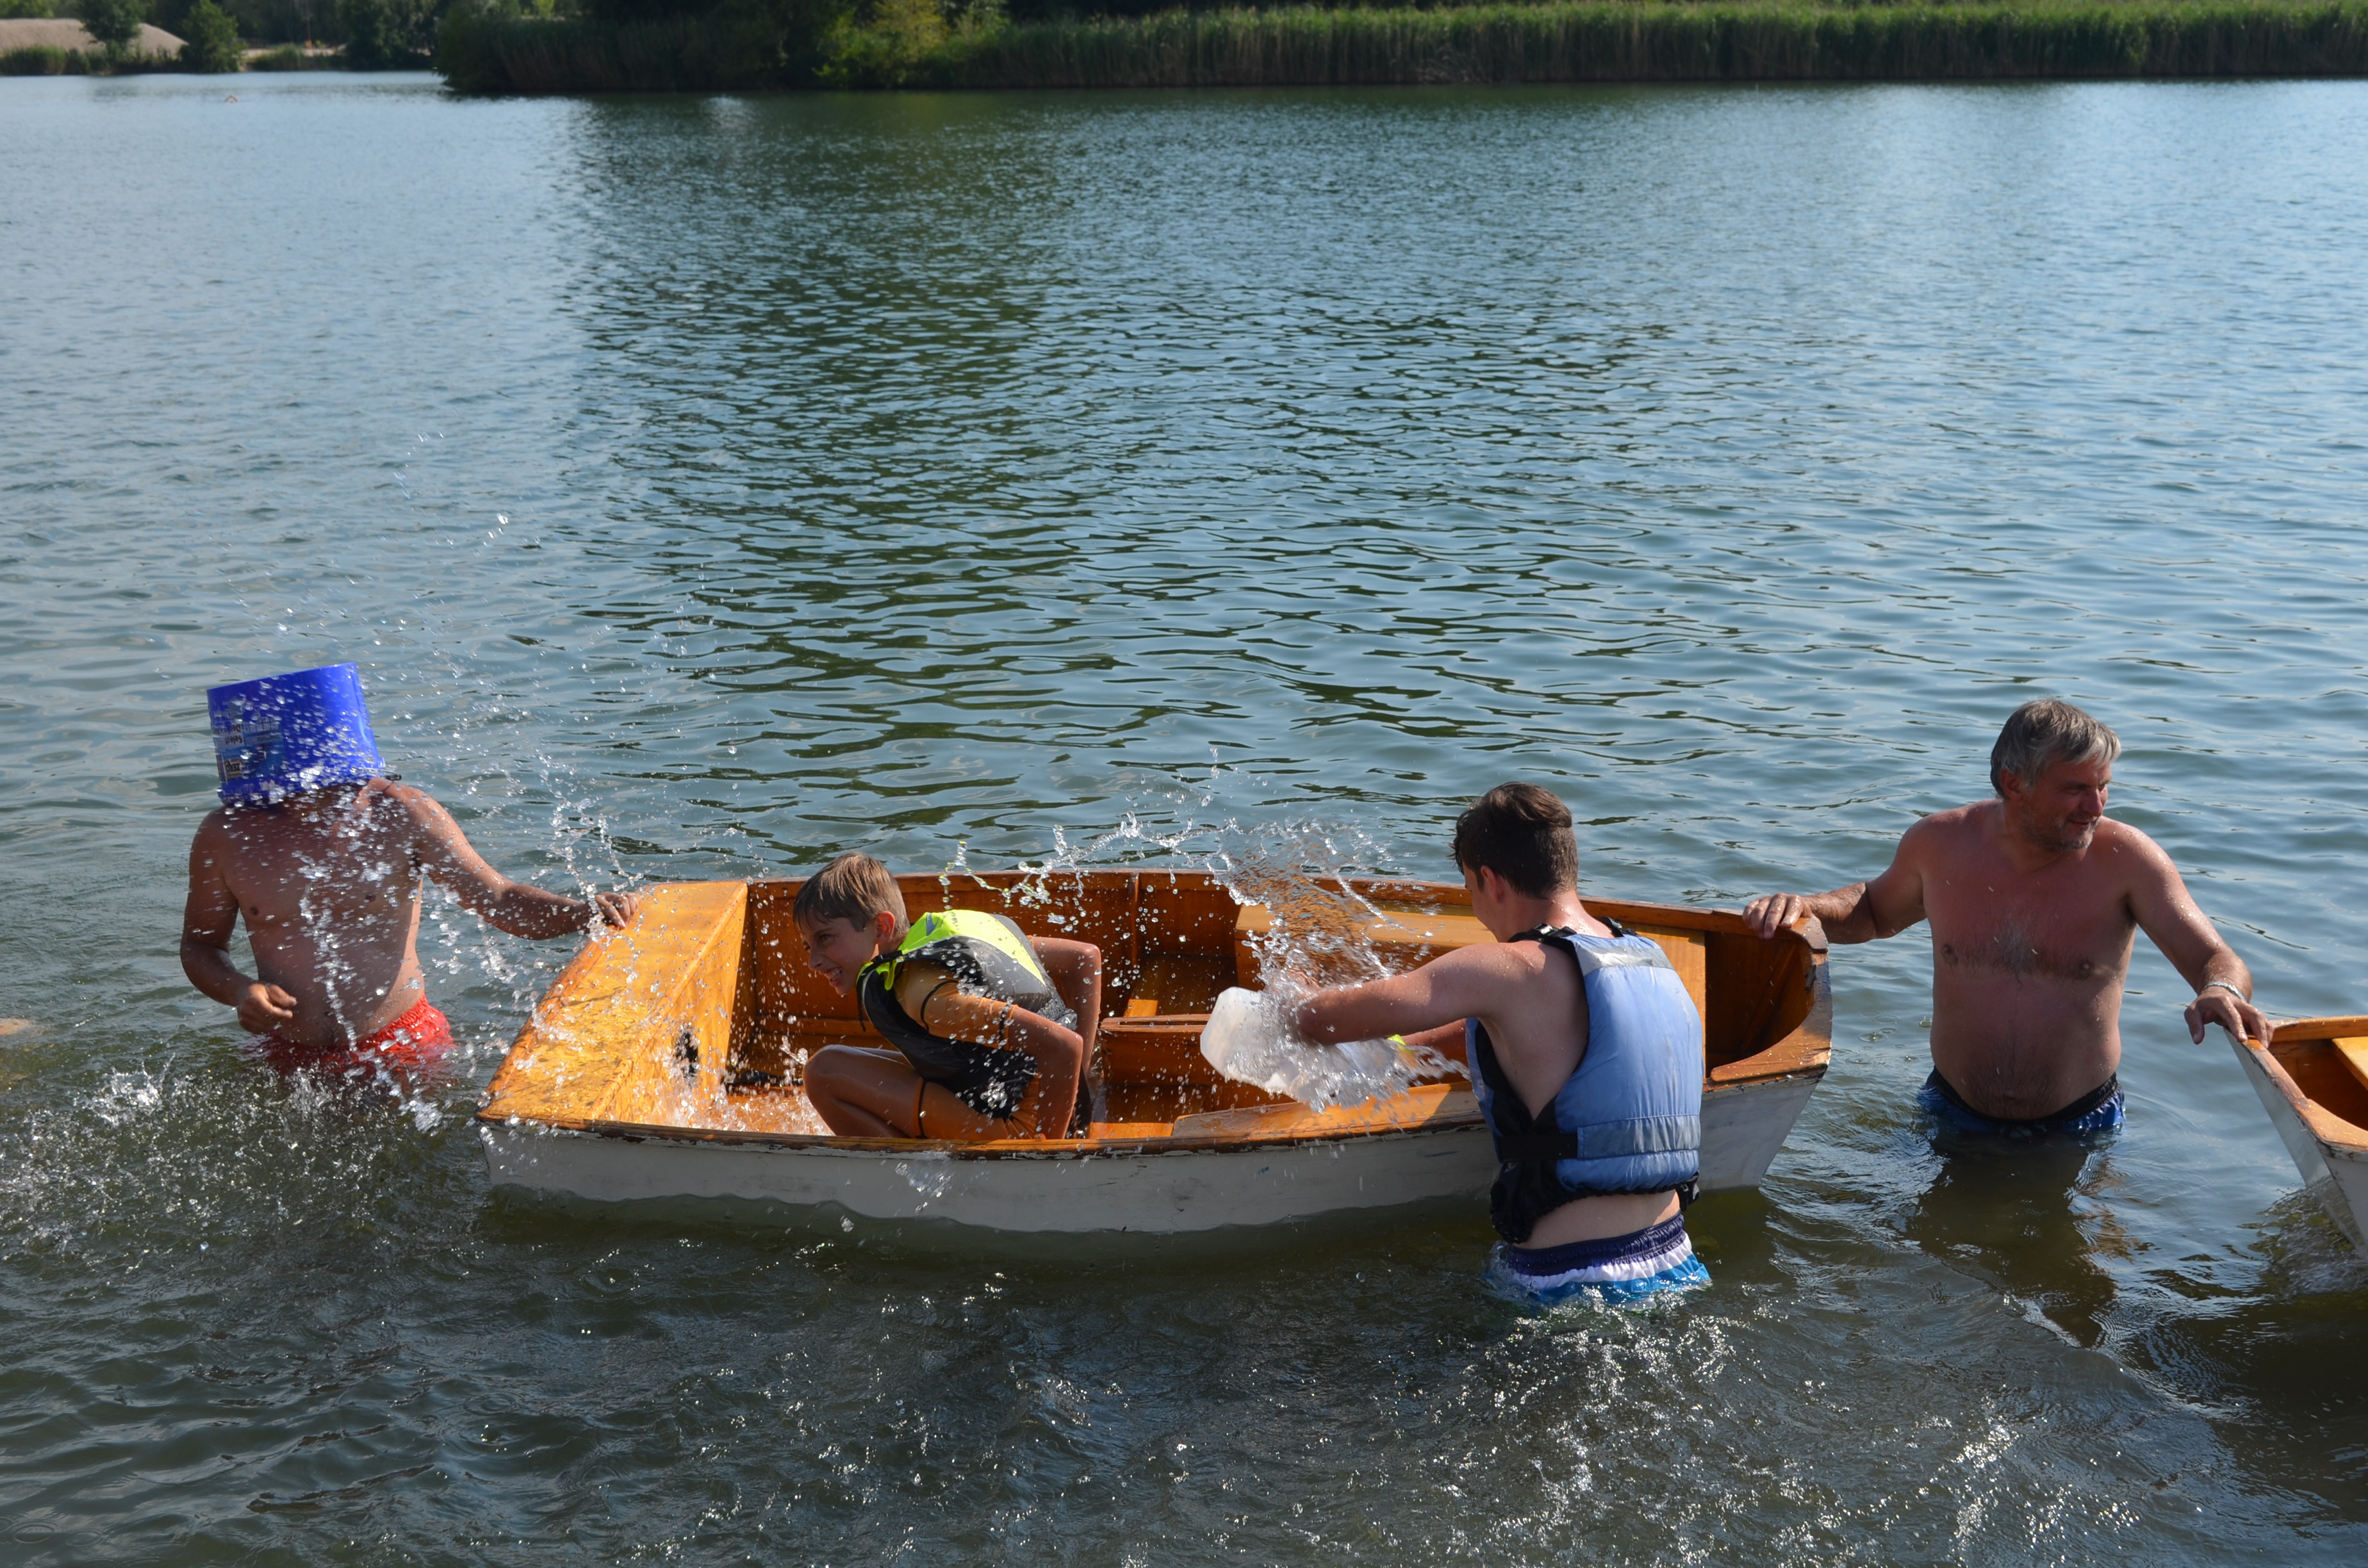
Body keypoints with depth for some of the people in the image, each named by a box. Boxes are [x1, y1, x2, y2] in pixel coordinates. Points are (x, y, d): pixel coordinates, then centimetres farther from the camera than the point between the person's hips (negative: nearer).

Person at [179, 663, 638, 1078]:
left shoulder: (401, 814, -10)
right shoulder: (227, 835, -5)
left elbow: (499, 899, -12)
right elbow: (200, 945, 7)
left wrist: (586, 912, -30)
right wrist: (238, 991, -15)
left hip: (401, 1052, -2)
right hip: (287, 1061, 2)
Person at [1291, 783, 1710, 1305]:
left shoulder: (1512, 971, -14)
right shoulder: (1654, 961, 10)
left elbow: (1326, 1018, -12)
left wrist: (1298, 1020, 11)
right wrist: (1411, 1043, 32)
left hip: (1571, 1283, -8)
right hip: (1674, 1263, 8)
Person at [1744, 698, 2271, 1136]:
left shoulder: (2124, 857, -13)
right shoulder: (1939, 844, -6)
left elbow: (2218, 961, -15)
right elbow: (1876, 911, 15)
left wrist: (2221, 992, -40)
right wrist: (1801, 907, -5)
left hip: (2080, 1128, -1)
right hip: (1953, 1119, 1)